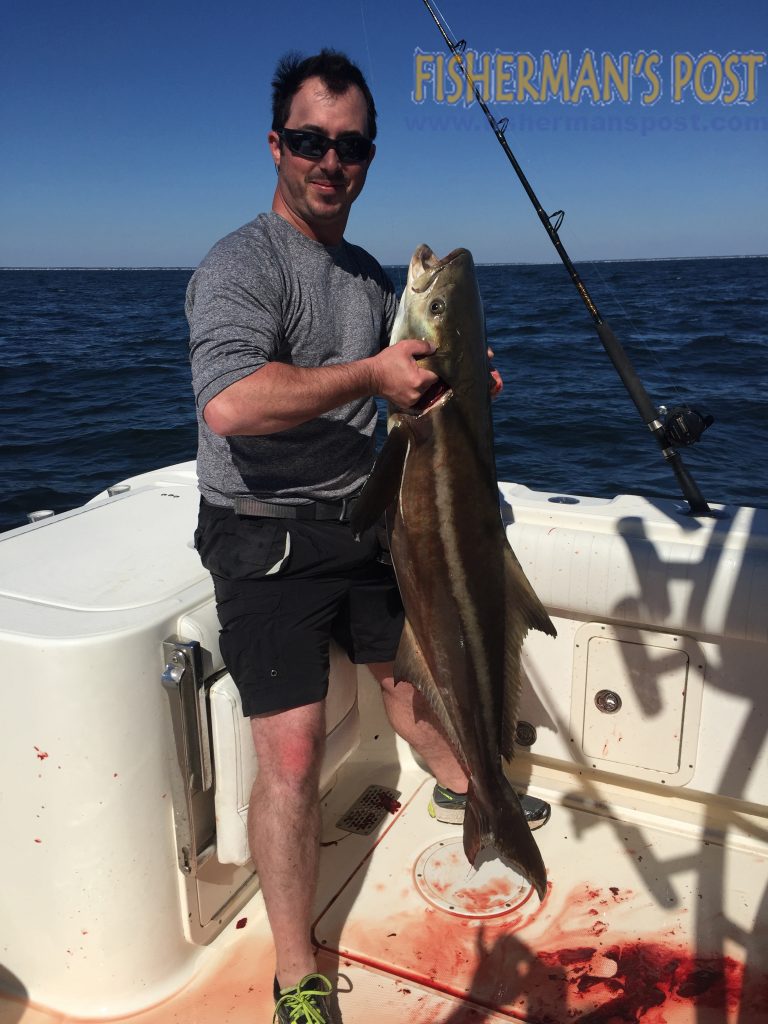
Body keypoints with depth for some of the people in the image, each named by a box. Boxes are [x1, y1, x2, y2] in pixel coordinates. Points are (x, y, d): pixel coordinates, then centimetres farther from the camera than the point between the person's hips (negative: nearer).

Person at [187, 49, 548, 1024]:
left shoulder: (368, 275, 12)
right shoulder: (240, 265, -15)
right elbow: (230, 402, -34)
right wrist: (373, 373, -28)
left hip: (361, 521, 8)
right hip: (266, 542, -7)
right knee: (292, 754, -9)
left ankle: (460, 786, 55)